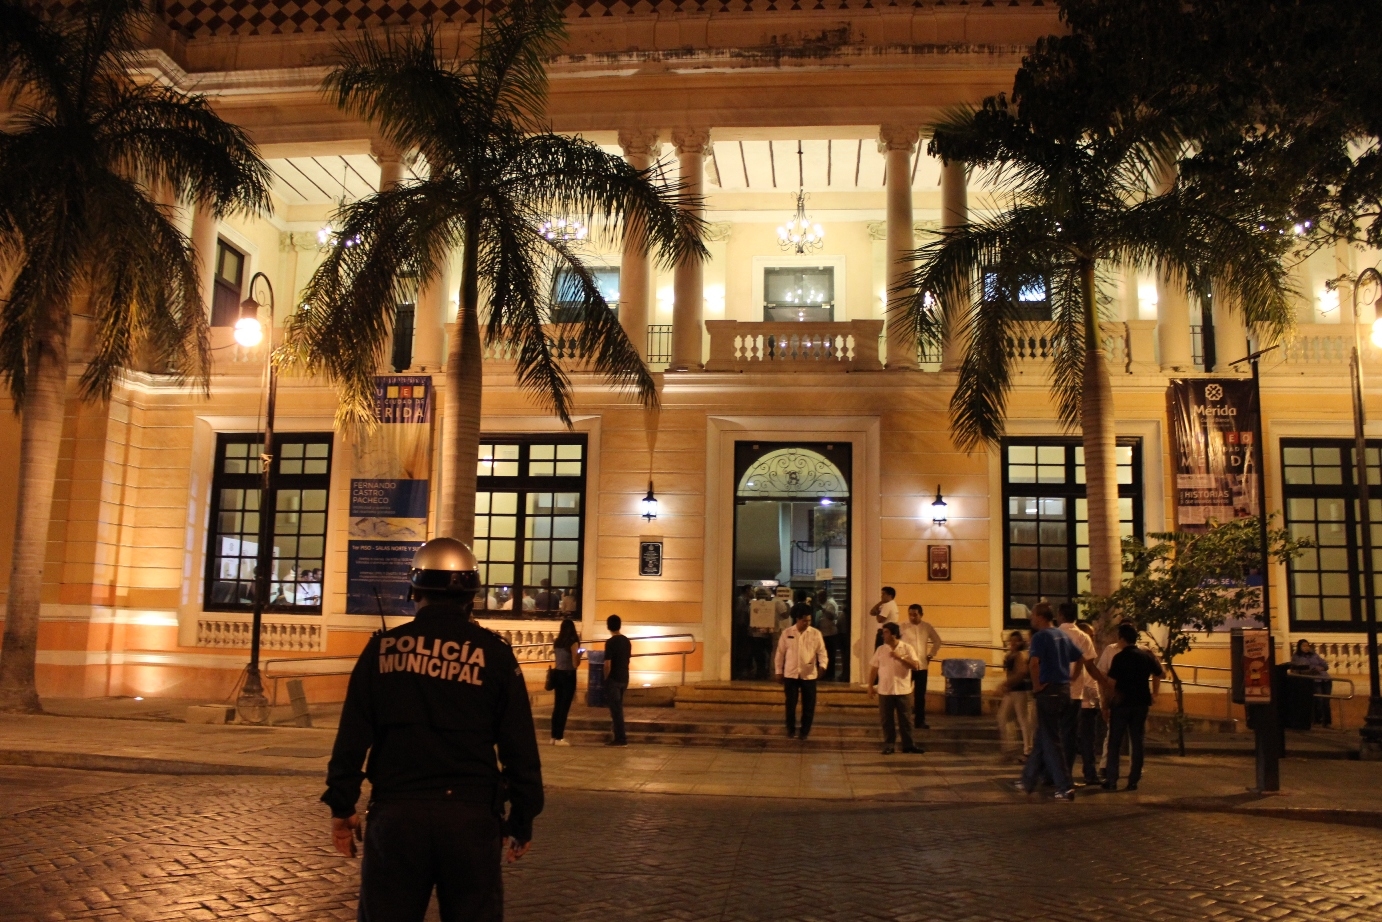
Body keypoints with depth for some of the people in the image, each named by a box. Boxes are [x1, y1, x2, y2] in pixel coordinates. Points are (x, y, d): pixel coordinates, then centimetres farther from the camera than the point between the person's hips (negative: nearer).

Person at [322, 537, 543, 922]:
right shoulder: (495, 653, -1)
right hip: (471, 814, -1)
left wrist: (342, 806, 11)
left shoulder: (383, 648, 2)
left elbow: (352, 737, 2)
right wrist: (523, 817, 7)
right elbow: (519, 745, -1)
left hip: (396, 811, 1)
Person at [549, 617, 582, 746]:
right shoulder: (573, 643, -12)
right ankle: (559, 738, 1)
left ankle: (554, 736, 16)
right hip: (568, 675, -6)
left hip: (557, 674, 6)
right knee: (564, 707, 0)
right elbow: (575, 664, -13)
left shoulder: (556, 642, 4)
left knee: (557, 705, 13)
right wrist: (579, 655, 4)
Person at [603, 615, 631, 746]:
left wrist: (605, 679, -6)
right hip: (624, 678, 7)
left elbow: (607, 665, -18)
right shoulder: (627, 641, 7)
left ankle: (620, 738, 0)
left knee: (615, 708, -1)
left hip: (614, 679, -7)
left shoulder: (610, 642, -16)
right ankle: (620, 736, 26)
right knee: (618, 707, 20)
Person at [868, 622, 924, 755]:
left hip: (903, 690, -2)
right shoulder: (880, 649, 4)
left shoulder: (907, 648, -2)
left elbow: (915, 665, -12)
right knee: (886, 719, 4)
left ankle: (908, 744, 14)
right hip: (885, 690, 2)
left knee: (905, 718, 5)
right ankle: (888, 745, 12)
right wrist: (871, 686, 4)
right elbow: (874, 668, 7)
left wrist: (900, 657, -20)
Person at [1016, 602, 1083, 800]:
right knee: (1042, 737, 16)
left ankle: (1065, 788, -3)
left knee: (1051, 740, -1)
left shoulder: (1040, 637, -12)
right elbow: (1080, 658, 21)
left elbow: (1033, 663, -26)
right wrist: (1070, 678, 18)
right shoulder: (1062, 635, 13)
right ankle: (1028, 781, 26)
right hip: (1064, 690, 8)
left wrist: (1036, 686, -15)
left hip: (1048, 691, -8)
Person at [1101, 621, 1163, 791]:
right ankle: (1133, 781, 8)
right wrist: (1154, 695, 24)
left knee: (1115, 742, 3)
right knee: (1137, 742, 9)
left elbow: (1110, 682, -16)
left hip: (1122, 703, -4)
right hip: (1141, 702, 4)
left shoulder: (1120, 657, -13)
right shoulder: (1147, 655, 2)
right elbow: (1157, 674, 13)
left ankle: (1112, 781, 1)